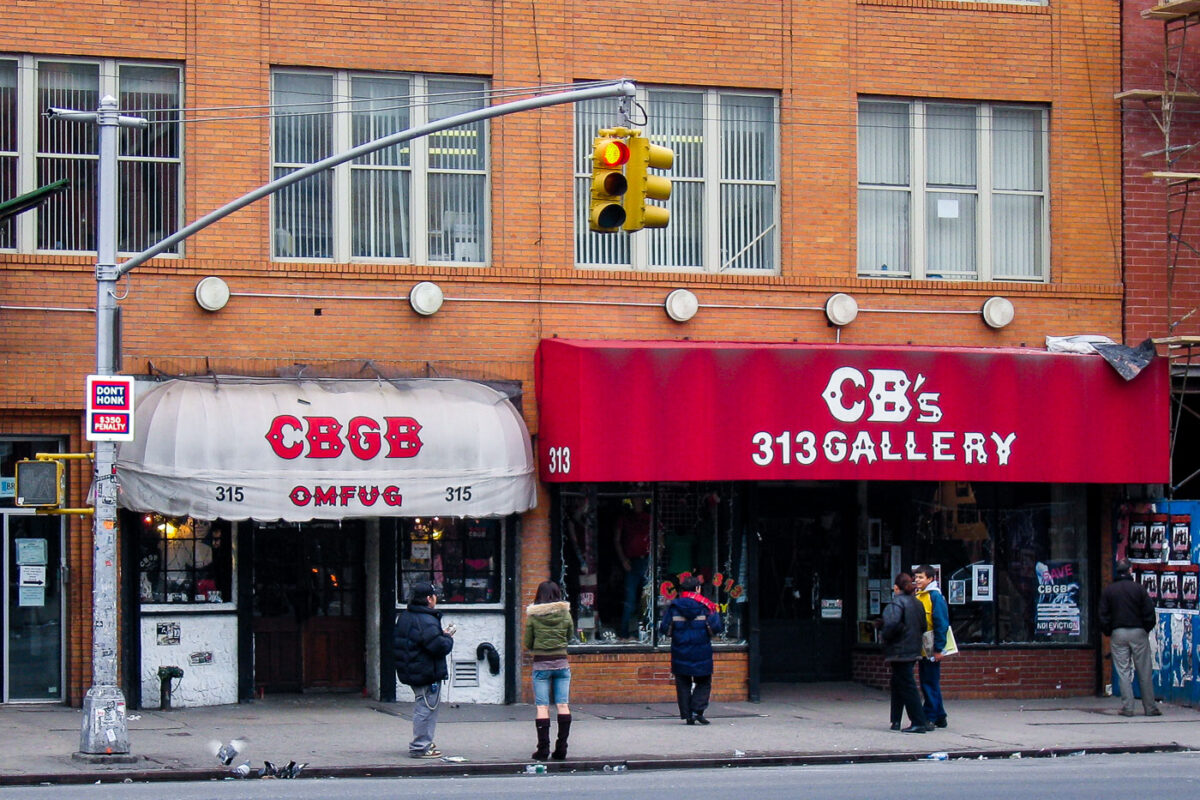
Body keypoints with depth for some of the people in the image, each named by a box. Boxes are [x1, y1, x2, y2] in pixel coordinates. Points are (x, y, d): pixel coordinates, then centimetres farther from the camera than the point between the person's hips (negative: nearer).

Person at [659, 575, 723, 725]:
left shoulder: (673, 606, -1)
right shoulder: (706, 606, -5)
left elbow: (664, 629, -2)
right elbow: (716, 627, -9)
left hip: (680, 654, 1)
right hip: (701, 653, -1)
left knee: (683, 684, 9)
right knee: (703, 683, 10)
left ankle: (687, 715, 4)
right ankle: (697, 710, -8)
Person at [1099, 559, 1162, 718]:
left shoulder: (1108, 590, 2)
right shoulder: (1138, 588, -3)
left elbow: (1104, 616, 2)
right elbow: (1150, 613, -3)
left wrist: (1109, 633, 13)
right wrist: (1146, 629, 11)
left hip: (1118, 633, 1)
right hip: (1138, 632, -1)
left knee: (1123, 672, 3)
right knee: (1144, 672, 3)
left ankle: (1127, 707, -2)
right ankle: (1150, 707, 6)